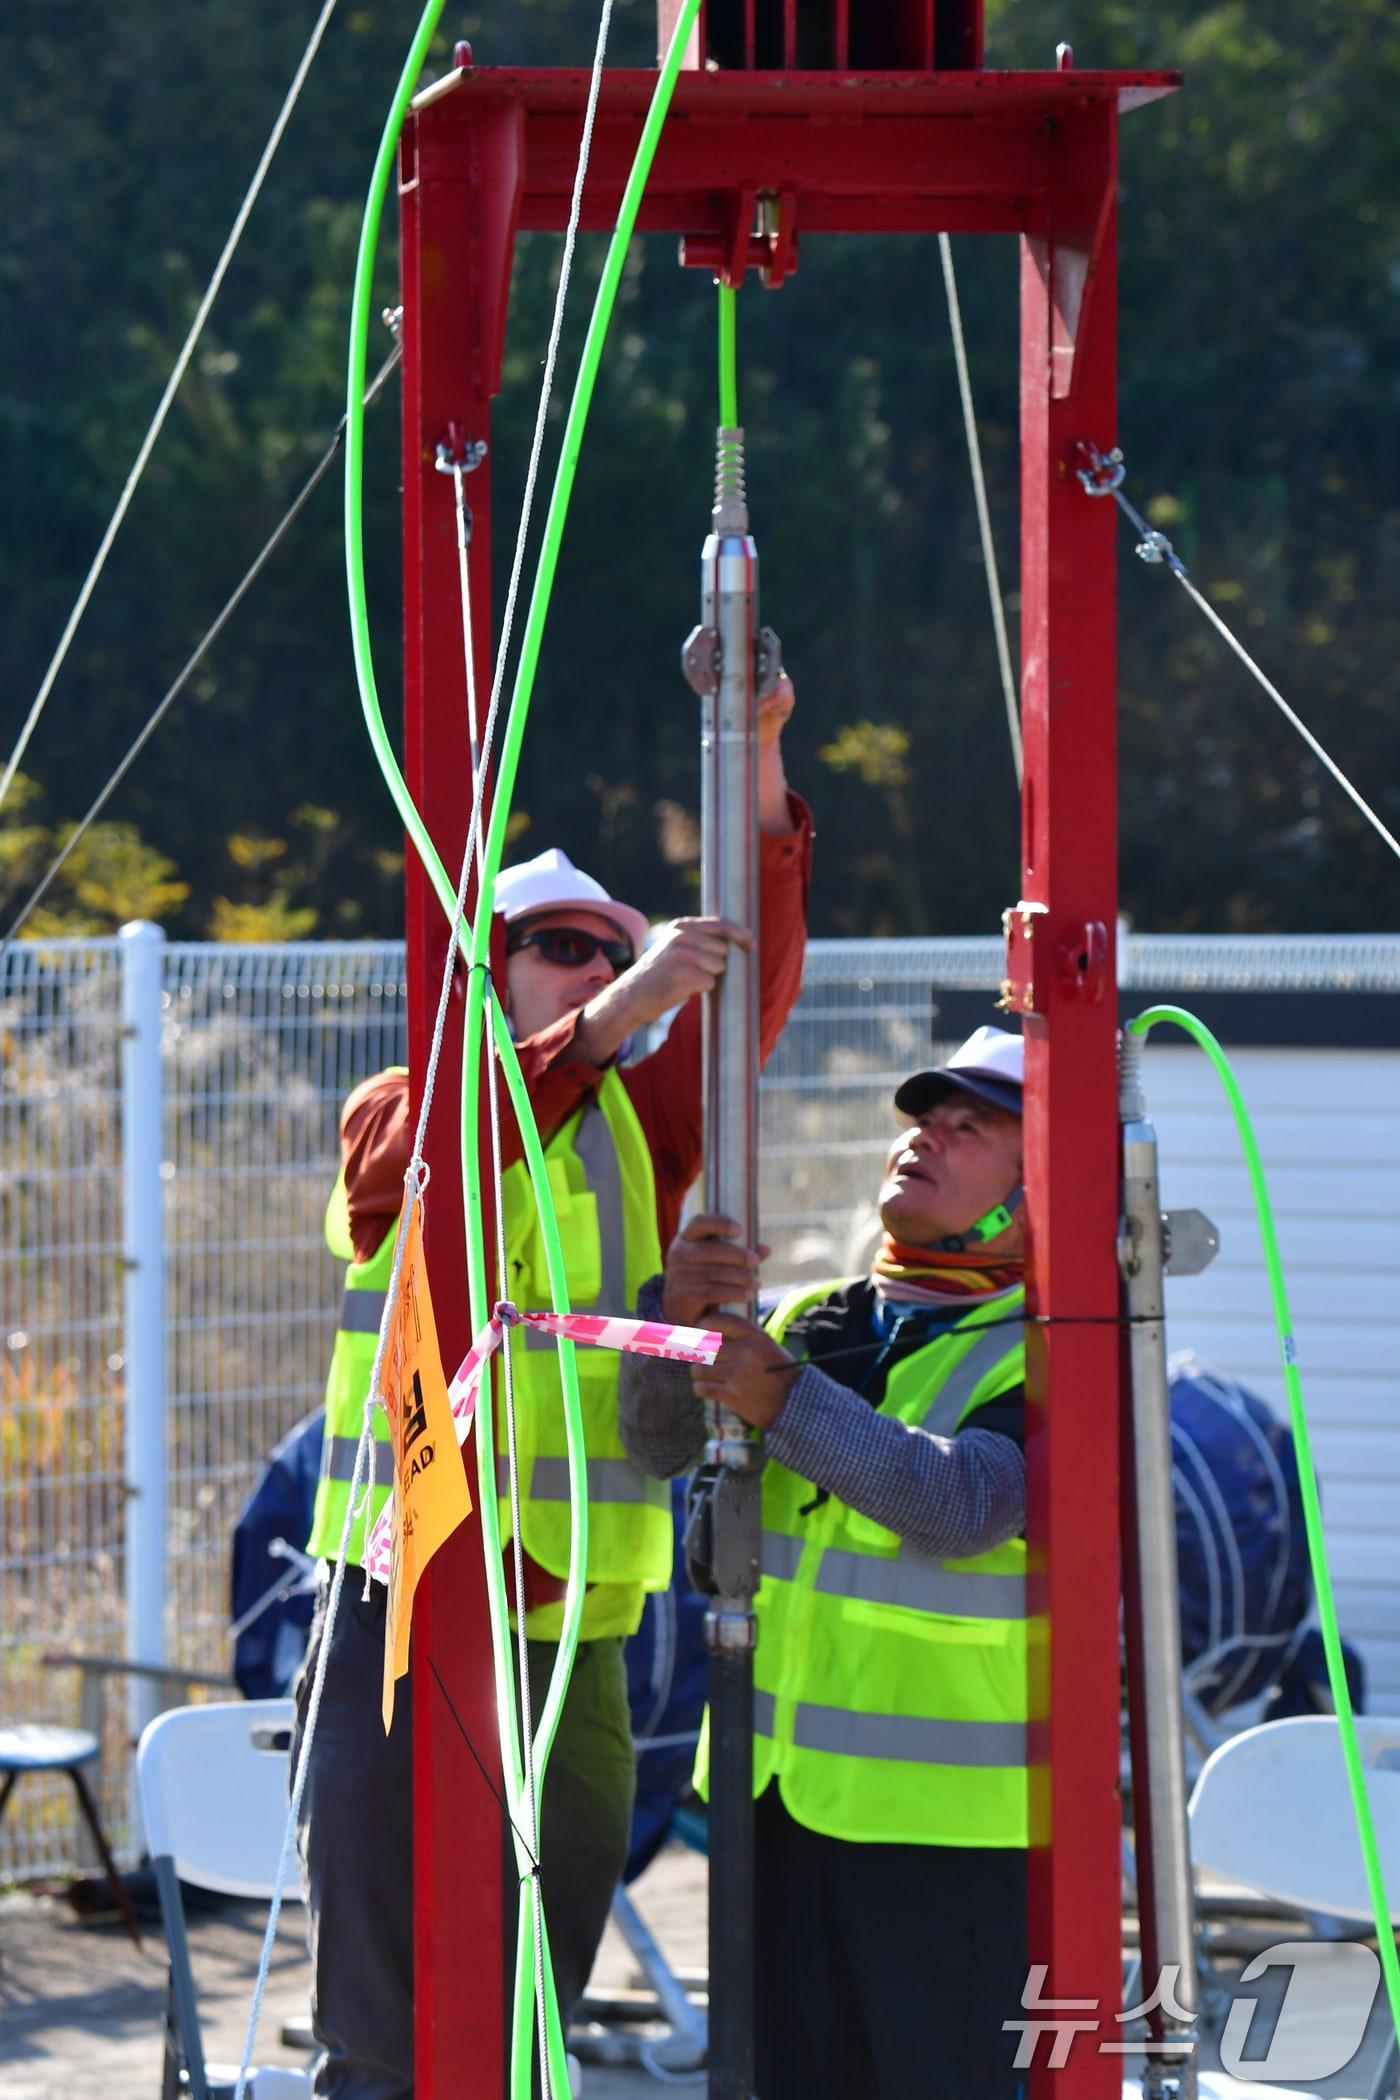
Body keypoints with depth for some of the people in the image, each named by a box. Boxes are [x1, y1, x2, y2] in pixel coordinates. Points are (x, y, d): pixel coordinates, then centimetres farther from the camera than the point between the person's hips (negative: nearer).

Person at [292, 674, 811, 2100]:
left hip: (573, 1644, 4)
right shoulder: (389, 1118, 2)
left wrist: (759, 764, -14)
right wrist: (610, 1017, -32)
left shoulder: (638, 1128, 12)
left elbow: (757, 985, -2)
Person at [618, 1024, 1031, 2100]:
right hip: (784, 1797, 6)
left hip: (947, 1814, -6)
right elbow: (664, 1443, 2)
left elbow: (961, 1504, -21)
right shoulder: (810, 1322, 14)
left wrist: (789, 1404, -30)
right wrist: (679, 1317, -18)